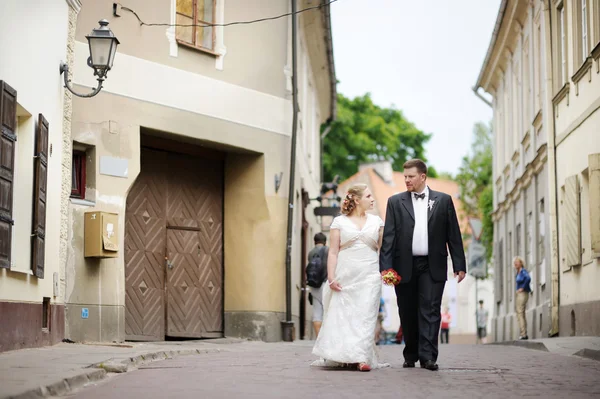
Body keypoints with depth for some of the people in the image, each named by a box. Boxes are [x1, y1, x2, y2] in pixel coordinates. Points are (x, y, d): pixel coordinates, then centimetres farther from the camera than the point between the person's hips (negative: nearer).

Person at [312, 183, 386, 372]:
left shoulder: (376, 221, 12)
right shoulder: (340, 222, 5)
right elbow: (333, 252, 2)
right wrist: (331, 278, -6)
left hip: (369, 277, 1)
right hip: (345, 276, -1)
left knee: (365, 316, -8)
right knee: (341, 316, -2)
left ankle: (360, 359, -10)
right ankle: (341, 356, 8)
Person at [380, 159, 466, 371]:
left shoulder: (443, 200, 6)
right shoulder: (395, 202, 6)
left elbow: (453, 234, 5)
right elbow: (388, 236, 1)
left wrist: (459, 265, 1)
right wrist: (385, 267, -8)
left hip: (432, 267, -1)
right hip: (405, 266, 1)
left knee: (430, 310, -7)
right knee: (407, 313, 7)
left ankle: (428, 356, -9)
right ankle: (411, 355, 19)